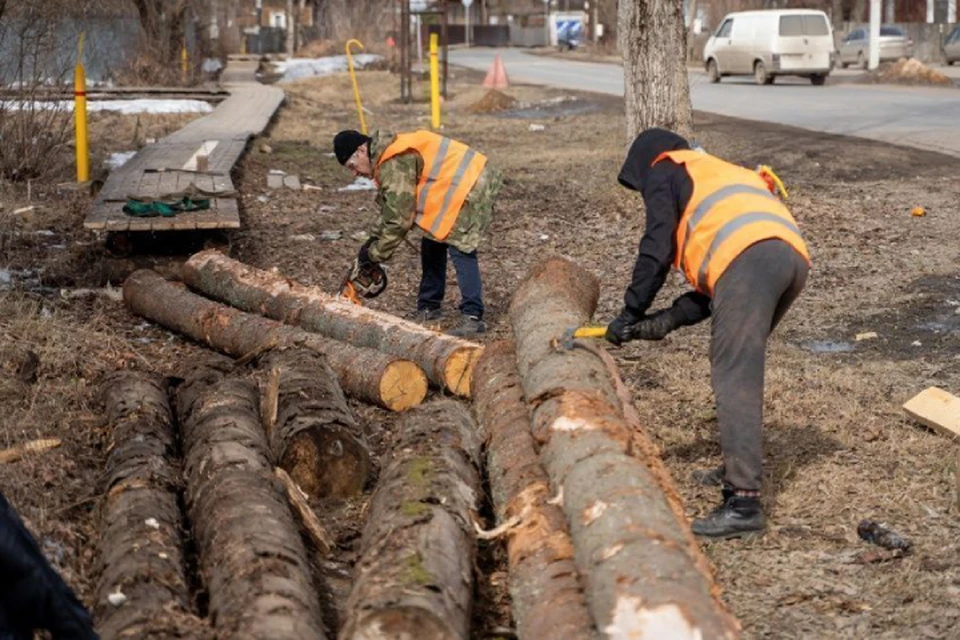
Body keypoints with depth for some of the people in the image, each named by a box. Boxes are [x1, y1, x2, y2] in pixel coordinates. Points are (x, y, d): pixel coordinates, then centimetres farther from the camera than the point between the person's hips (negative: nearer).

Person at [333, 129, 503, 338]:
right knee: (432, 245, 13)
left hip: (470, 188, -11)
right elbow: (392, 208, 18)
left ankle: (473, 317, -21)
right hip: (454, 189, 11)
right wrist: (374, 240, 9)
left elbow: (399, 219, -21)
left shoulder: (395, 165, -22)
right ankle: (428, 308, 20)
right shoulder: (390, 158, 11)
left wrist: (375, 254, -11)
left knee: (460, 248, -18)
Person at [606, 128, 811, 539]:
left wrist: (632, 312, 17)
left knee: (733, 379, -12)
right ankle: (738, 470, 29)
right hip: (794, 256, 9)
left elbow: (658, 249, 8)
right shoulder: (723, 175, 42)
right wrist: (670, 318, 23)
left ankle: (744, 503, -19)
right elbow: (715, 287, 31)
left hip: (749, 255, -8)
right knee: (738, 367, 24)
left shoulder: (664, 171, 22)